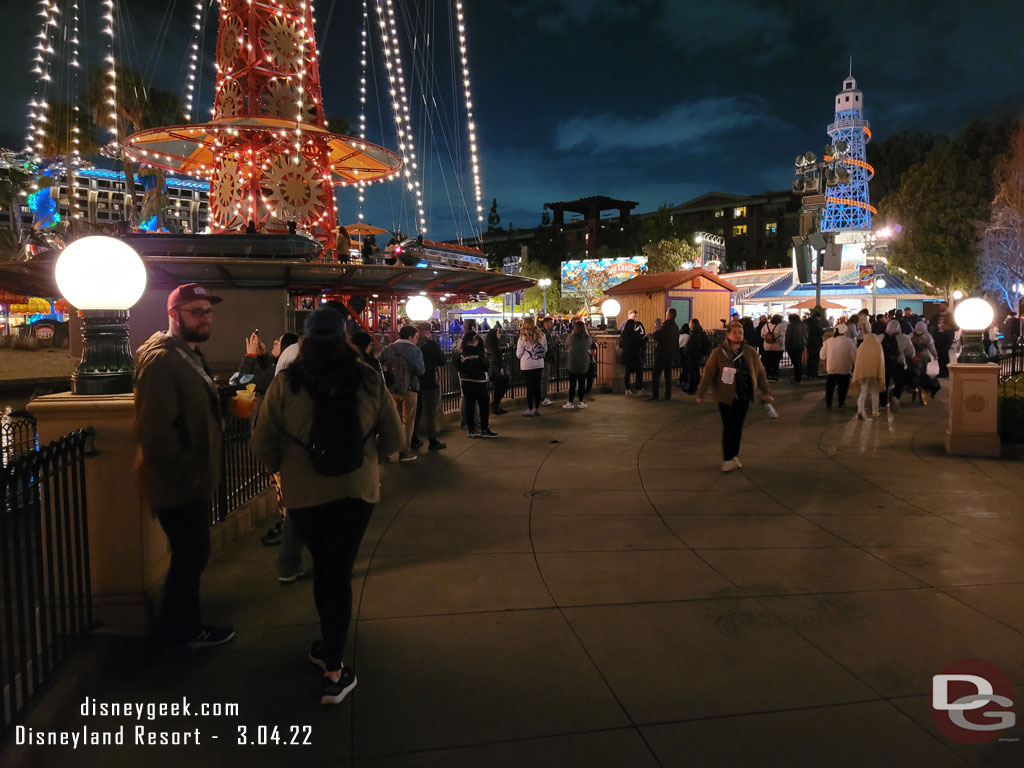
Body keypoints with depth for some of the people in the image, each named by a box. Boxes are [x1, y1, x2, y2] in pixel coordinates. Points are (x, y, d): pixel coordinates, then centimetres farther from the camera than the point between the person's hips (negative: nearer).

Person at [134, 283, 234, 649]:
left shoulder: (189, 355, 14)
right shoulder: (161, 359, -21)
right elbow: (155, 430, -28)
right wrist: (186, 471, -19)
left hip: (191, 482, 10)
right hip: (179, 485, -10)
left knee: (190, 557, 21)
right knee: (190, 558, 5)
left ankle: (182, 625, 38)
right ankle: (184, 631, 25)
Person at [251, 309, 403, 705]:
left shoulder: (286, 383, -10)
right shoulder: (369, 380, -7)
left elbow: (262, 445, -4)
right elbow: (393, 439, 1)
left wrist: (282, 467, 16)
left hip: (303, 493, 1)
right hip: (357, 489, 0)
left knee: (323, 568, 20)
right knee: (339, 572, 8)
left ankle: (330, 647, 37)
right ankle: (333, 672, 10)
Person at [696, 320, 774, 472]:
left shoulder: (751, 352, 0)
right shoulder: (718, 353, -10)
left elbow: (760, 373, 8)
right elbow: (708, 374, -8)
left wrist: (766, 392, 9)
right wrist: (701, 393, -8)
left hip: (743, 398, 3)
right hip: (725, 397, -3)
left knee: (738, 428, 12)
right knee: (728, 428, -1)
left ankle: (734, 456, 27)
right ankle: (727, 459, 11)